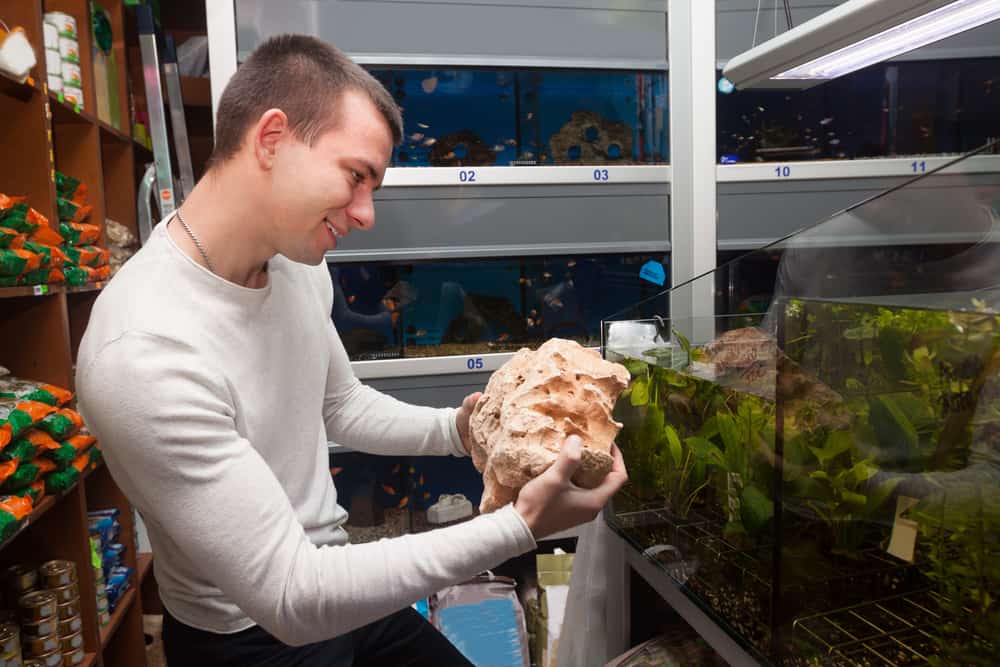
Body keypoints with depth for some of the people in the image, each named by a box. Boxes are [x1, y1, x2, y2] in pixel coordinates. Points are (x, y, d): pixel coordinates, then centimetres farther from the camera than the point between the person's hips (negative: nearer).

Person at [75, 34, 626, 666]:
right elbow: (291, 598, -29)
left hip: (334, 584, 7)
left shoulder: (299, 265, -7)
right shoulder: (146, 354, -32)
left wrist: (454, 430, -8)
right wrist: (518, 526, -32)